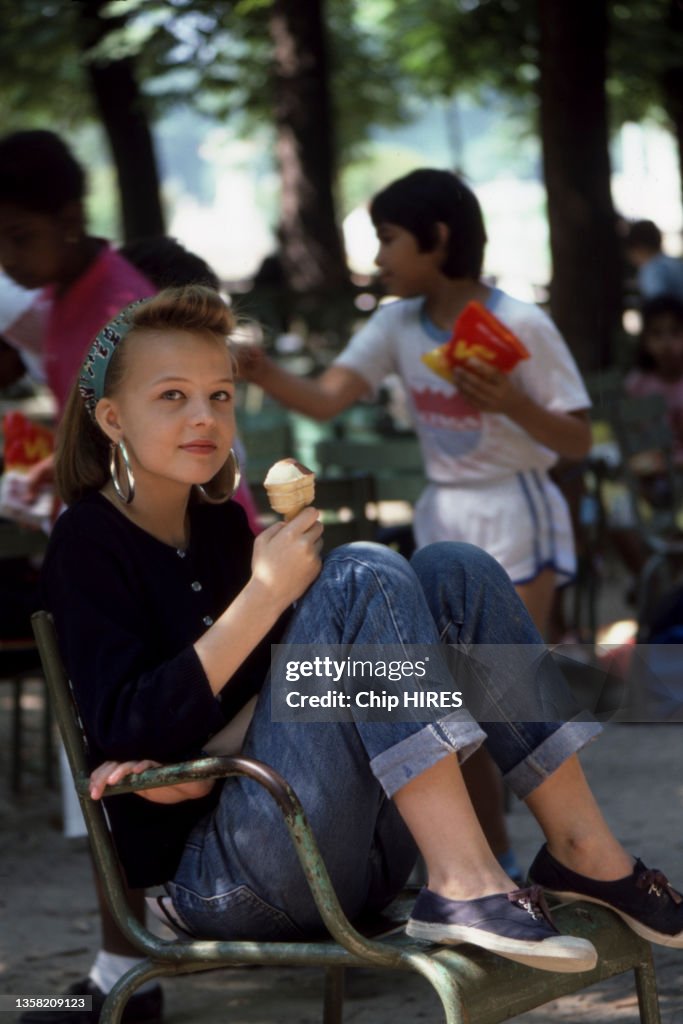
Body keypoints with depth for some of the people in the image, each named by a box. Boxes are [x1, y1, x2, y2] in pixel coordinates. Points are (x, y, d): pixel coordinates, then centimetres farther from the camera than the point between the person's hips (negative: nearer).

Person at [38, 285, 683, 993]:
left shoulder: (219, 523, 16)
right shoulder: (87, 543, -5)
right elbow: (129, 735, -17)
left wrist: (198, 760, -7)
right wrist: (265, 592, -21)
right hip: (214, 876, -7)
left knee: (455, 573, -4)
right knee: (363, 578, -22)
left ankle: (582, 848, -8)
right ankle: (463, 883, -30)